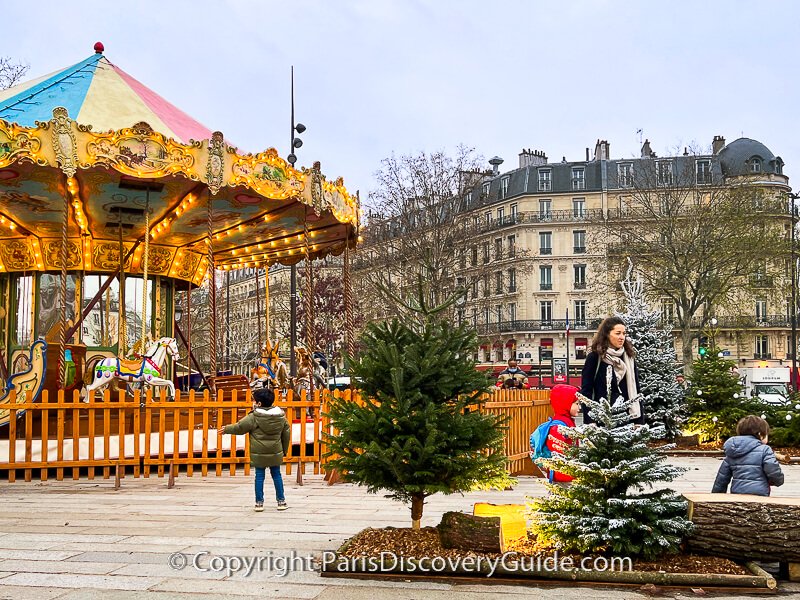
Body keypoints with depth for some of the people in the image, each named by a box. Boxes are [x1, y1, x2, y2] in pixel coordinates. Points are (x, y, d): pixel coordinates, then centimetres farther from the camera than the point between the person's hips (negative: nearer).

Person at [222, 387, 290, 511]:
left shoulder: (253, 417, -12)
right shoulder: (281, 416, 2)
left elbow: (239, 427, -3)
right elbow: (286, 434, 10)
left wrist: (226, 429, 15)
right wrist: (284, 450, 22)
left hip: (259, 454, -3)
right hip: (276, 453, 3)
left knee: (259, 476, 7)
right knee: (276, 475, 13)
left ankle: (259, 502, 11)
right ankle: (281, 501, 16)